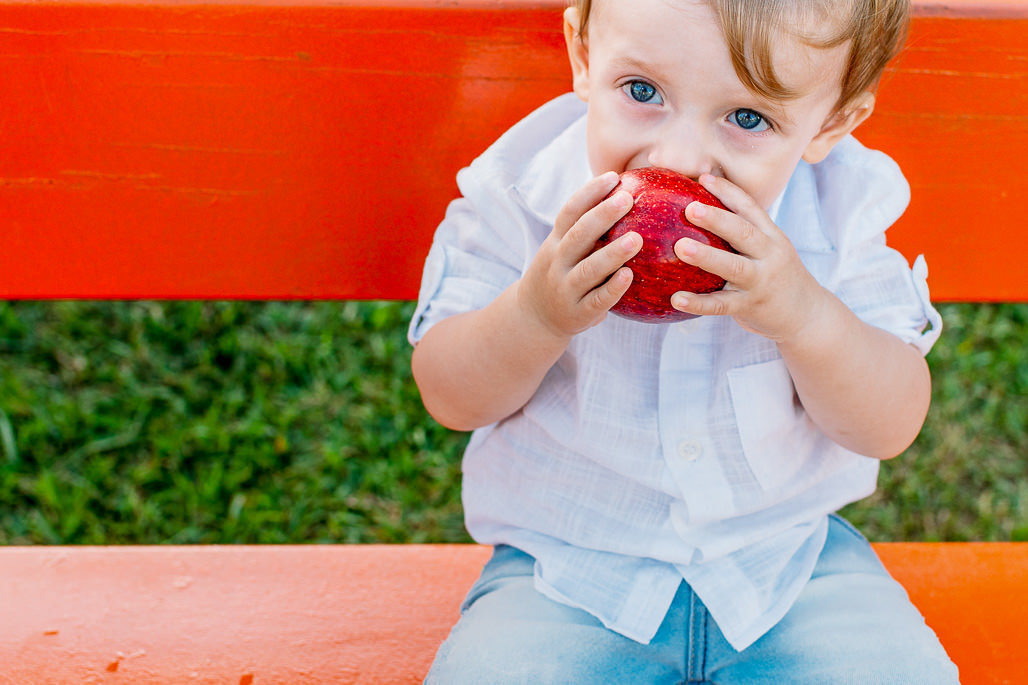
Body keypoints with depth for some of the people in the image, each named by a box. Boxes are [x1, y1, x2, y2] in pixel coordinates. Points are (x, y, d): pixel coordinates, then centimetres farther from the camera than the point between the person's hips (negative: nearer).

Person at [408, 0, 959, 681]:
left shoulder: (835, 215, -11)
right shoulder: (522, 193, -14)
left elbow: (892, 427, -12)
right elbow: (452, 398, -10)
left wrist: (804, 315, -32)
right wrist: (535, 315, -31)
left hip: (786, 552, 2)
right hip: (569, 562, -1)